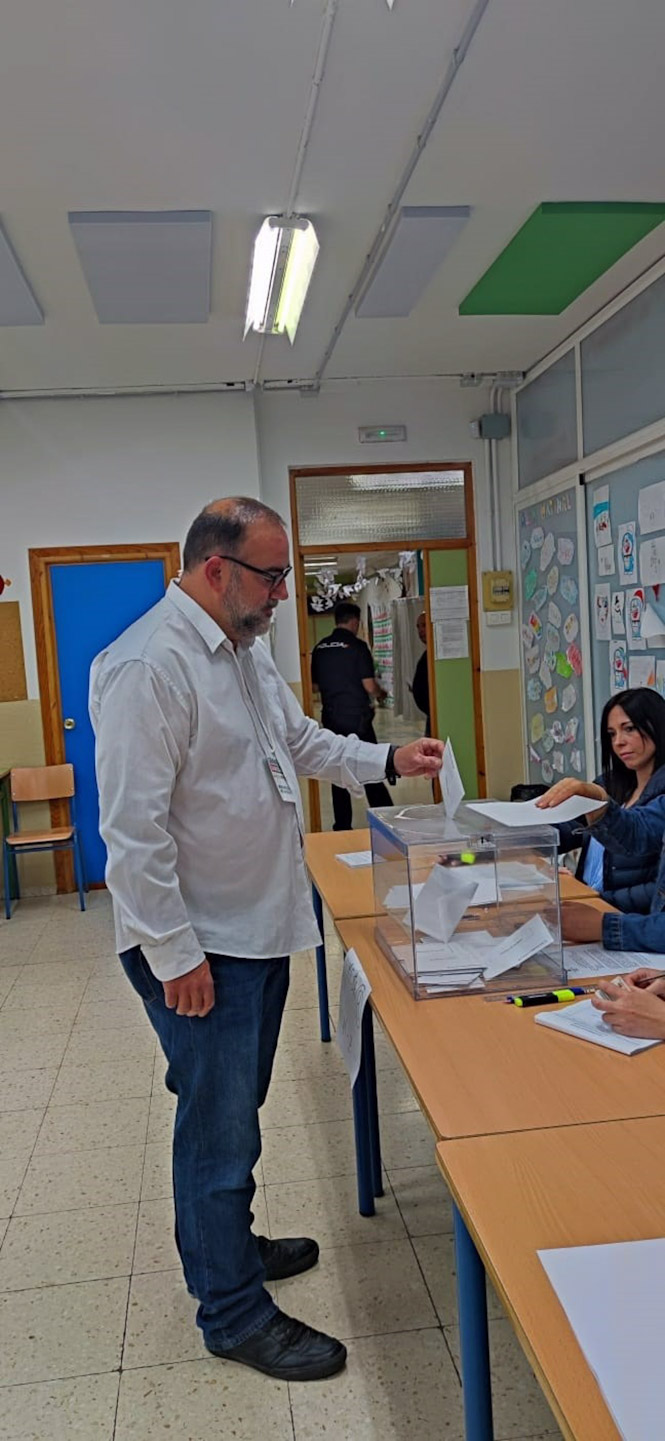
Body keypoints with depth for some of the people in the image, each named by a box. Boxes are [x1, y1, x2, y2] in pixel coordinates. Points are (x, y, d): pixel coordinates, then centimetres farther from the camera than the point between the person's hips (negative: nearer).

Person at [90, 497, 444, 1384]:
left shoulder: (248, 651, 9)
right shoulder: (149, 666, -22)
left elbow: (303, 741, 22)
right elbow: (133, 827, -23)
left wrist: (388, 761, 10)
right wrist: (174, 954, -21)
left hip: (260, 926, 9)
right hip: (199, 944, -9)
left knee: (232, 1111, 23)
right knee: (220, 1129, 5)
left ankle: (225, 1244, 43)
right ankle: (232, 1312, 24)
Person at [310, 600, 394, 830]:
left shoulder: (319, 649, 5)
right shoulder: (357, 646, -10)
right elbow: (369, 685, -13)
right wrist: (380, 694, 8)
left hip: (331, 718, 5)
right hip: (357, 718, -5)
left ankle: (342, 827, 13)